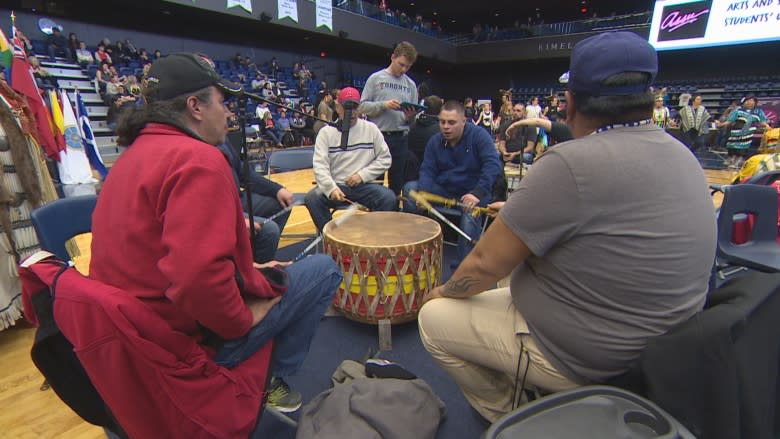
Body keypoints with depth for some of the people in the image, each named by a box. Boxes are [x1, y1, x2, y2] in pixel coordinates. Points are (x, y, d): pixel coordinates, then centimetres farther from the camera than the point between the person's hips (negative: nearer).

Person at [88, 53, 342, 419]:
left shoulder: (133, 154, 10)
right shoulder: (198, 159, -22)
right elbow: (198, 277, -35)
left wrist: (248, 271, 11)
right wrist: (243, 319, -17)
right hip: (188, 341, -9)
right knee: (323, 269, -2)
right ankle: (270, 381, 11)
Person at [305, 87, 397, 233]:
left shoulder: (371, 129, 7)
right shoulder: (326, 132, 3)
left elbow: (385, 159, 7)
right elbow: (320, 165, -7)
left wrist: (363, 175, -8)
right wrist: (331, 188, -25)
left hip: (364, 185, 0)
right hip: (335, 185, 0)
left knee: (389, 198, -26)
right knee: (312, 198, -27)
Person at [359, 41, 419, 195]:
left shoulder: (411, 84, 11)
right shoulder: (376, 78, 3)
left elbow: (412, 119, 10)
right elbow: (363, 106, -3)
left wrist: (411, 116, -12)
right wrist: (383, 105, -17)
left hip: (400, 138, 3)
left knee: (397, 181, 9)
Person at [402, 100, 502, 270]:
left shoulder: (478, 135, -10)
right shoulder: (435, 141, 4)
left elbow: (493, 164, -21)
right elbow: (427, 170, -2)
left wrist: (478, 193, -35)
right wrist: (423, 193, -24)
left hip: (472, 191, -4)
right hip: (444, 190, 5)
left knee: (470, 213, -37)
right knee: (410, 189, -14)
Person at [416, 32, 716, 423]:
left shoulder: (573, 163, -27)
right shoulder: (681, 156, 0)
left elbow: (486, 264, -21)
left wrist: (446, 289, -1)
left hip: (586, 359, -9)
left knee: (434, 317, 3)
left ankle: (507, 413, 23)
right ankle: (531, 393, 28)